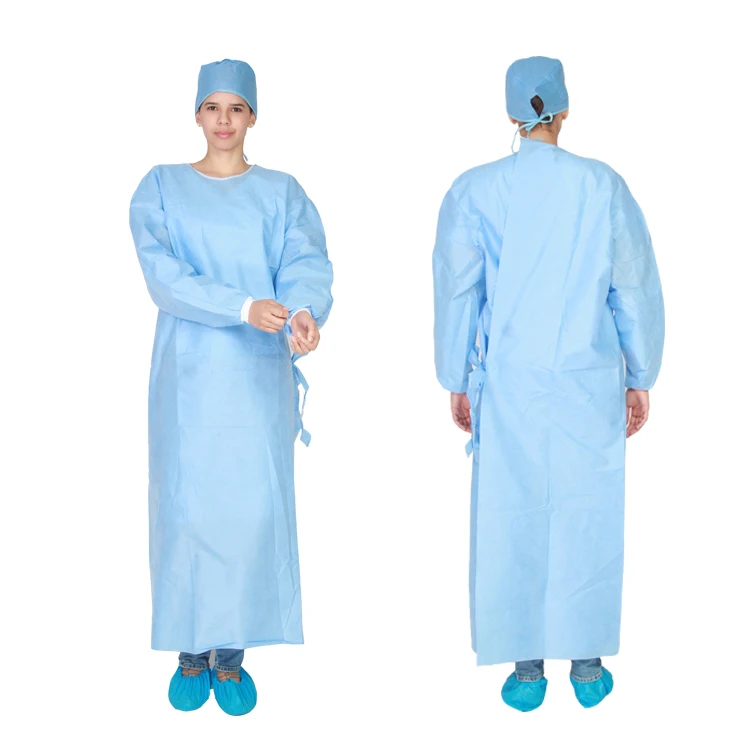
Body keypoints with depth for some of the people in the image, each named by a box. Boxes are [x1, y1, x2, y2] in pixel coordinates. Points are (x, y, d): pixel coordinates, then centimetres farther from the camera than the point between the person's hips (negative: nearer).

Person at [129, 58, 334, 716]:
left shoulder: (281, 192, 9)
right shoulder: (161, 187, 5)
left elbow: (306, 261, -6)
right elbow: (163, 273, -9)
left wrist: (305, 311, -30)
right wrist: (244, 305, -24)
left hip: (258, 372, 1)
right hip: (190, 371, 0)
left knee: (252, 504, -1)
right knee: (187, 502, 1)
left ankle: (232, 654, 12)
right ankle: (191, 652, 15)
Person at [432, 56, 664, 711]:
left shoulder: (475, 190, -4)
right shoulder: (603, 185, -3)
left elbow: (458, 291, 1)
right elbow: (636, 289, 1)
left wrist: (457, 381, 11)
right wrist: (640, 378, 11)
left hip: (509, 383, 0)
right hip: (591, 381, 0)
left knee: (512, 518, 8)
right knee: (588, 517, 9)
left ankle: (526, 669, 15)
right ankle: (588, 665, 19)